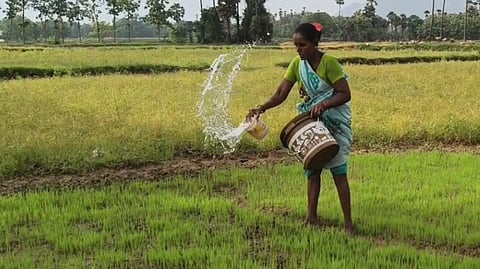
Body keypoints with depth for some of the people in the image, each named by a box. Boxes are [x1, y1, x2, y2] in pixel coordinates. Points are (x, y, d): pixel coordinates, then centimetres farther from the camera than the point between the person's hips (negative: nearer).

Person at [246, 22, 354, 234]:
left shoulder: (329, 62, -19)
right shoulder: (297, 64, -3)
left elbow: (345, 94, -18)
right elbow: (281, 93, -7)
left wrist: (323, 105, -33)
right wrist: (262, 108, -22)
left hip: (335, 123, -5)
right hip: (311, 122, 6)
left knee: (338, 171, -2)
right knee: (312, 169, 9)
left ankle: (348, 222, 6)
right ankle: (311, 217, 20)